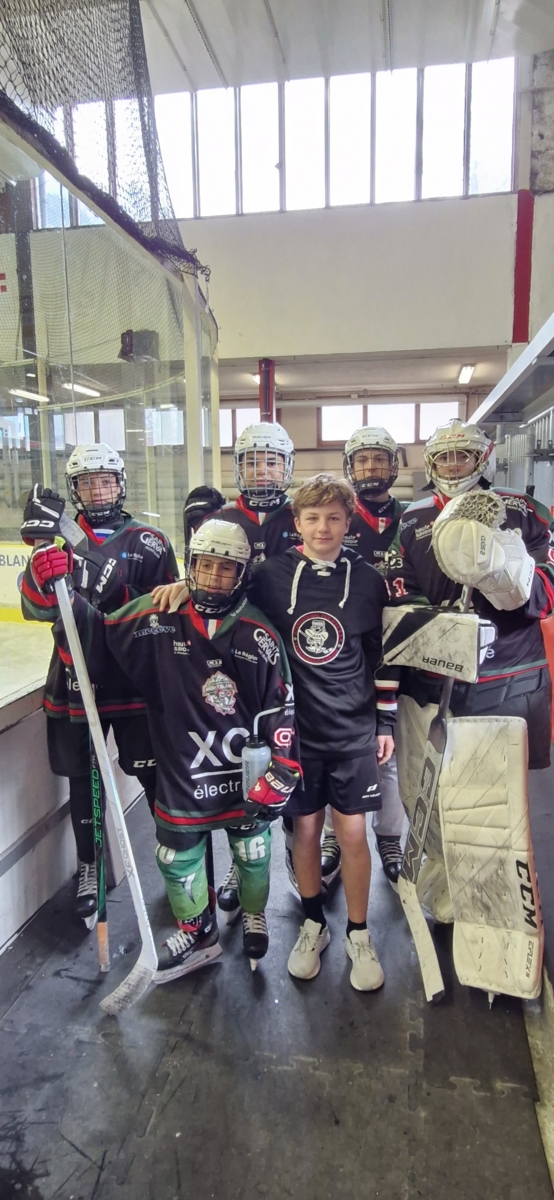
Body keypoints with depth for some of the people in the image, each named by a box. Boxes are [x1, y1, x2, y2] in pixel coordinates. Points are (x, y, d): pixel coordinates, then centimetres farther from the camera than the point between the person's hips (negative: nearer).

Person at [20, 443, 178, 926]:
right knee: (84, 779, 14)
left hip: (137, 681, -2)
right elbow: (38, 607, -8)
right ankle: (89, 868, 33)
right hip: (76, 682, 2)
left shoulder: (150, 541, 2)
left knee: (155, 774, 4)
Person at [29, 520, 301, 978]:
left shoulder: (259, 634, -11)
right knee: (178, 858, 17)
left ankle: (254, 917, 52)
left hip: (246, 776, 0)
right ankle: (197, 934, 45)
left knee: (253, 854, 20)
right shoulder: (158, 618, -10)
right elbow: (95, 634, -2)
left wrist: (280, 775, -10)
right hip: (181, 774, 1)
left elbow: (282, 707, -8)